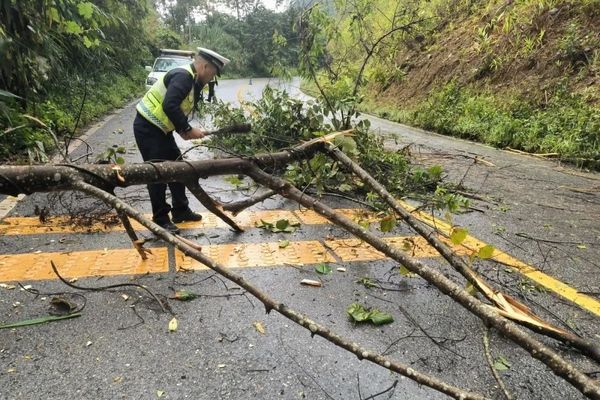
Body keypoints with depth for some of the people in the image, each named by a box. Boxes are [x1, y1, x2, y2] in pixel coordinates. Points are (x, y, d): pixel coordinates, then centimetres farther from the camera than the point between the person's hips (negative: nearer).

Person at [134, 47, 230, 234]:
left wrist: (184, 130, -3)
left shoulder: (192, 81, 11)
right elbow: (169, 106, -32)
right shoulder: (183, 76, -20)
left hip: (160, 129, 10)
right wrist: (187, 129, -25)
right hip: (147, 128, -10)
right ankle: (161, 219, 5)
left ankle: (181, 210, 25)